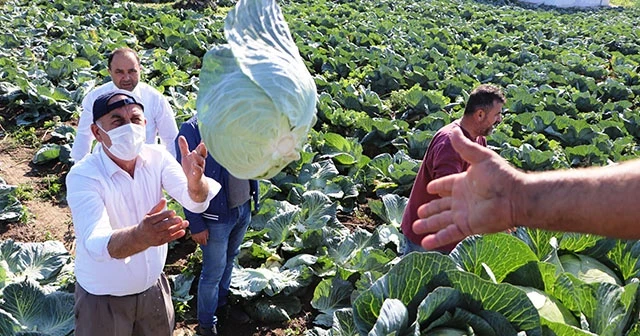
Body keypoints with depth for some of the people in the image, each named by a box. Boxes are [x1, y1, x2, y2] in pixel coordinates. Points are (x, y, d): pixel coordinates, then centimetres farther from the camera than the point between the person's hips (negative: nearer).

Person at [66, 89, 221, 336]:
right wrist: (141, 236, -59)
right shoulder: (82, 176, -24)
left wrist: (195, 182, -49)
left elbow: (195, 203, -25)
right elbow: (95, 244, -38)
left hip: (153, 286, 4)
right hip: (103, 297, -3)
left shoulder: (157, 157, -12)